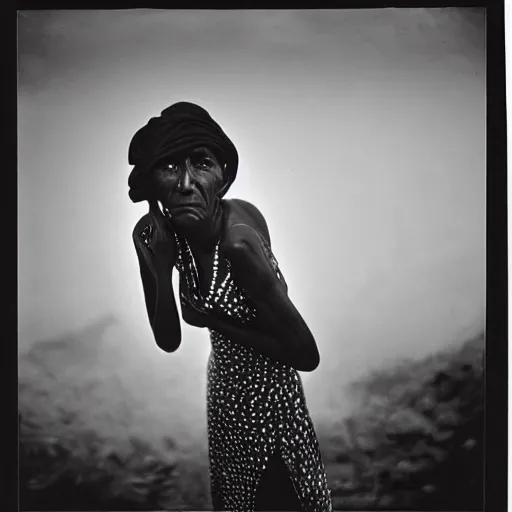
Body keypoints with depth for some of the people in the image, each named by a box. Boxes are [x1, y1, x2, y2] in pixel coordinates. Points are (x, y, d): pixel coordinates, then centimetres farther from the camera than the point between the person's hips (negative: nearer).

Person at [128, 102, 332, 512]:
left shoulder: (237, 240, -32)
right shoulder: (156, 233, -12)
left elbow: (307, 355, -26)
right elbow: (169, 340, -8)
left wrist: (217, 322, -22)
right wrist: (160, 265, -20)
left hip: (268, 397, -6)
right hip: (225, 391, 7)